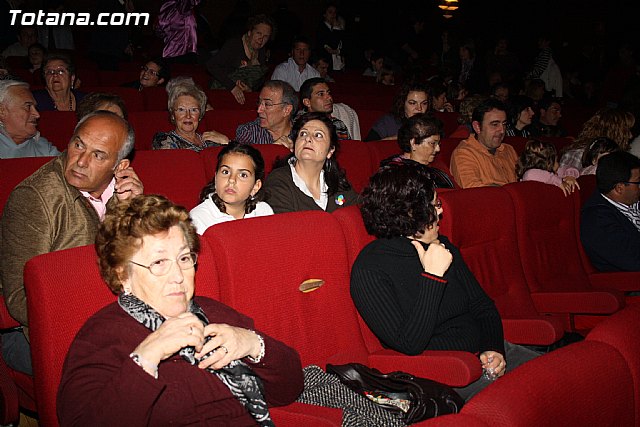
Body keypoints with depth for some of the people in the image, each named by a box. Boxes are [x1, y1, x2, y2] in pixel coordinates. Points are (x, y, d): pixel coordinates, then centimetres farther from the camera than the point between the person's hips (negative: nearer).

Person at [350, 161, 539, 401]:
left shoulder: (442, 246, 10)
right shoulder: (369, 269, -14)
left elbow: (482, 306, 16)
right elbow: (409, 345, -21)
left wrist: (494, 348, -3)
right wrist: (432, 277, -21)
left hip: (485, 352, 8)